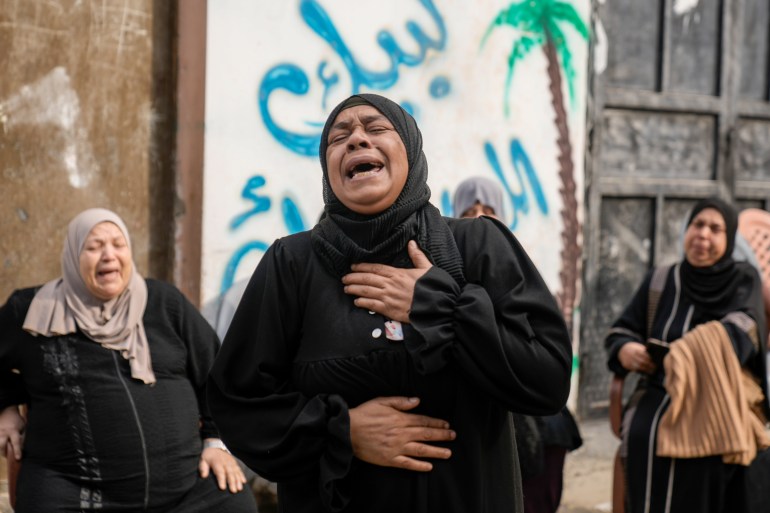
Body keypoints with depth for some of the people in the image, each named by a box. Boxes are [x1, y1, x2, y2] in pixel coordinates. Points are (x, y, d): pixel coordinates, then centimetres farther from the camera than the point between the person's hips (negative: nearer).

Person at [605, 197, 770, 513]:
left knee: (700, 442, -29)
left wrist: (690, 354, -29)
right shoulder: (659, 282, 10)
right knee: (644, 436, -26)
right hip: (659, 393, 2)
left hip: (721, 396, -2)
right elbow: (620, 332, 12)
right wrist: (625, 351, -12)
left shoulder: (744, 280, 4)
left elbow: (742, 328, -14)